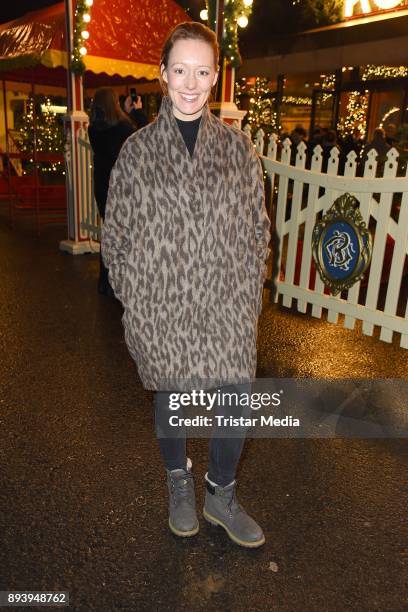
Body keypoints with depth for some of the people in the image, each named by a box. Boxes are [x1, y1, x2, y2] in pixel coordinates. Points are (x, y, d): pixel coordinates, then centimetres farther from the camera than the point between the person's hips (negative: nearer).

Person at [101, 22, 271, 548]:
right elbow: (116, 235, 3)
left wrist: (249, 297, 2)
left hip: (226, 305, 1)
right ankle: (179, 484, 44)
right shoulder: (138, 150, -1)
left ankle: (221, 496, 33)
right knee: (170, 397, 15)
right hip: (162, 307, -1)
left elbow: (256, 229, 6)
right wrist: (133, 303, -1)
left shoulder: (237, 146, 3)